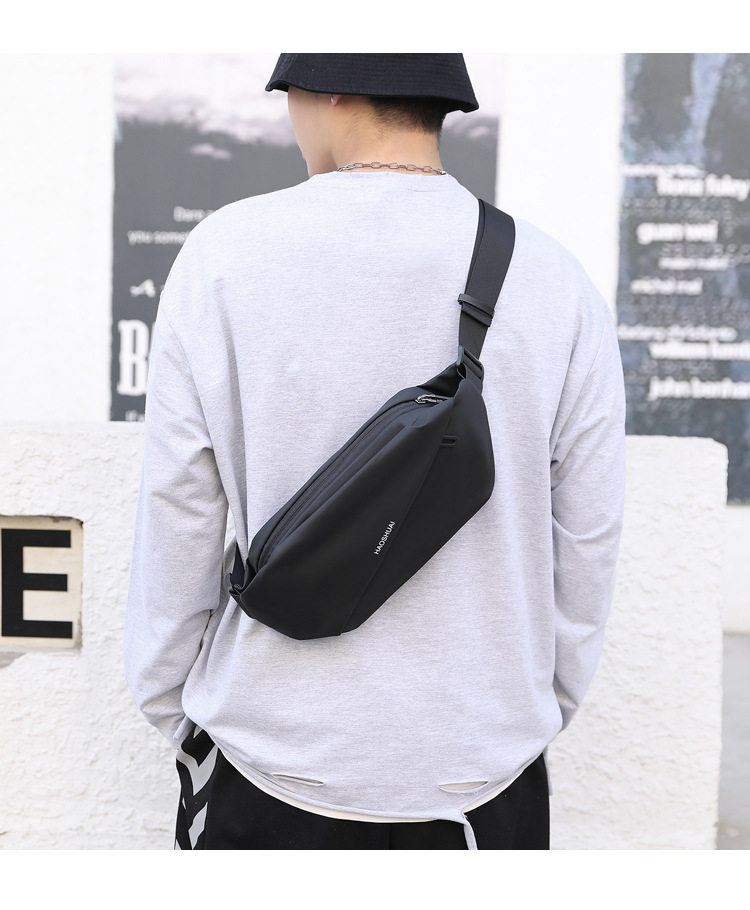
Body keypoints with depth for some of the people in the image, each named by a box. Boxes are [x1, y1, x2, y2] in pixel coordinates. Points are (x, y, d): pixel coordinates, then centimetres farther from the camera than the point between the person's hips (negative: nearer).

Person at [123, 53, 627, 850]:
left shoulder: (224, 255, -11)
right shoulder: (557, 284, -7)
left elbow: (177, 520, -6)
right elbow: (588, 546, -1)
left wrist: (169, 705, 9)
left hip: (268, 772, -1)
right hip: (482, 782, 1)